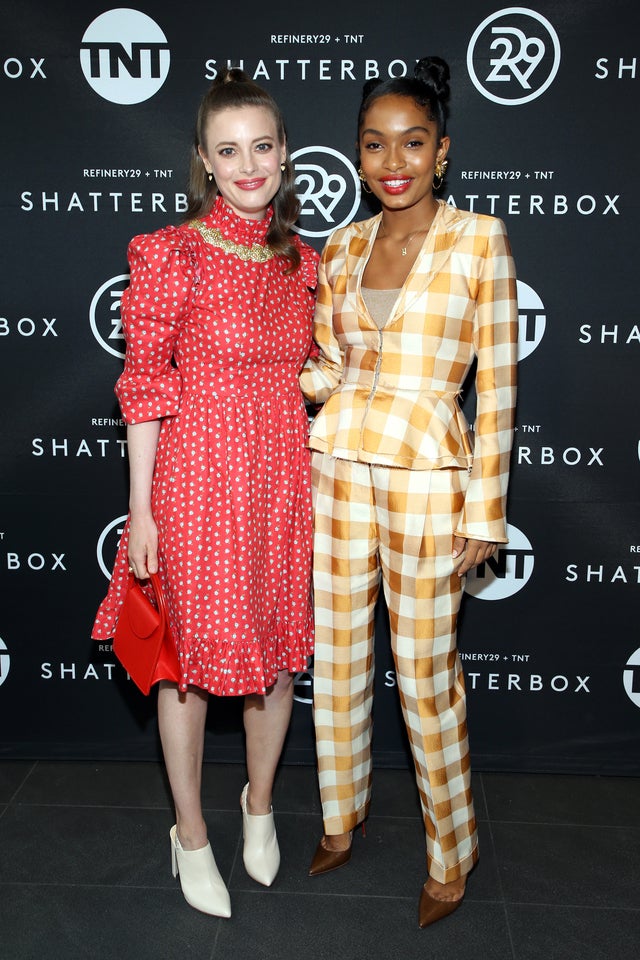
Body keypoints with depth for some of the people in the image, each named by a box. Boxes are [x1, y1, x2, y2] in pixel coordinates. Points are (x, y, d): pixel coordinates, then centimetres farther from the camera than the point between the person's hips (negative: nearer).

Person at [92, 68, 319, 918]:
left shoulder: (302, 261, 7)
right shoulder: (171, 254, -9)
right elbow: (145, 384, -8)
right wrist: (141, 510, -9)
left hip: (282, 476, 5)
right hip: (198, 475, -4)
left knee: (277, 647, 15)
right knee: (190, 653, 9)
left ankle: (260, 801, 42)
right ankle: (191, 832, 32)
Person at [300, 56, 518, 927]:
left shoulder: (478, 238, -4)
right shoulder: (341, 249, 9)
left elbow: (497, 382, -6)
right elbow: (327, 371, 12)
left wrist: (485, 510, -9)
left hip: (425, 479, -4)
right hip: (337, 469, 5)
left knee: (426, 677, 6)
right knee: (336, 660, 15)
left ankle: (452, 851, 31)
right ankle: (340, 823, 38)